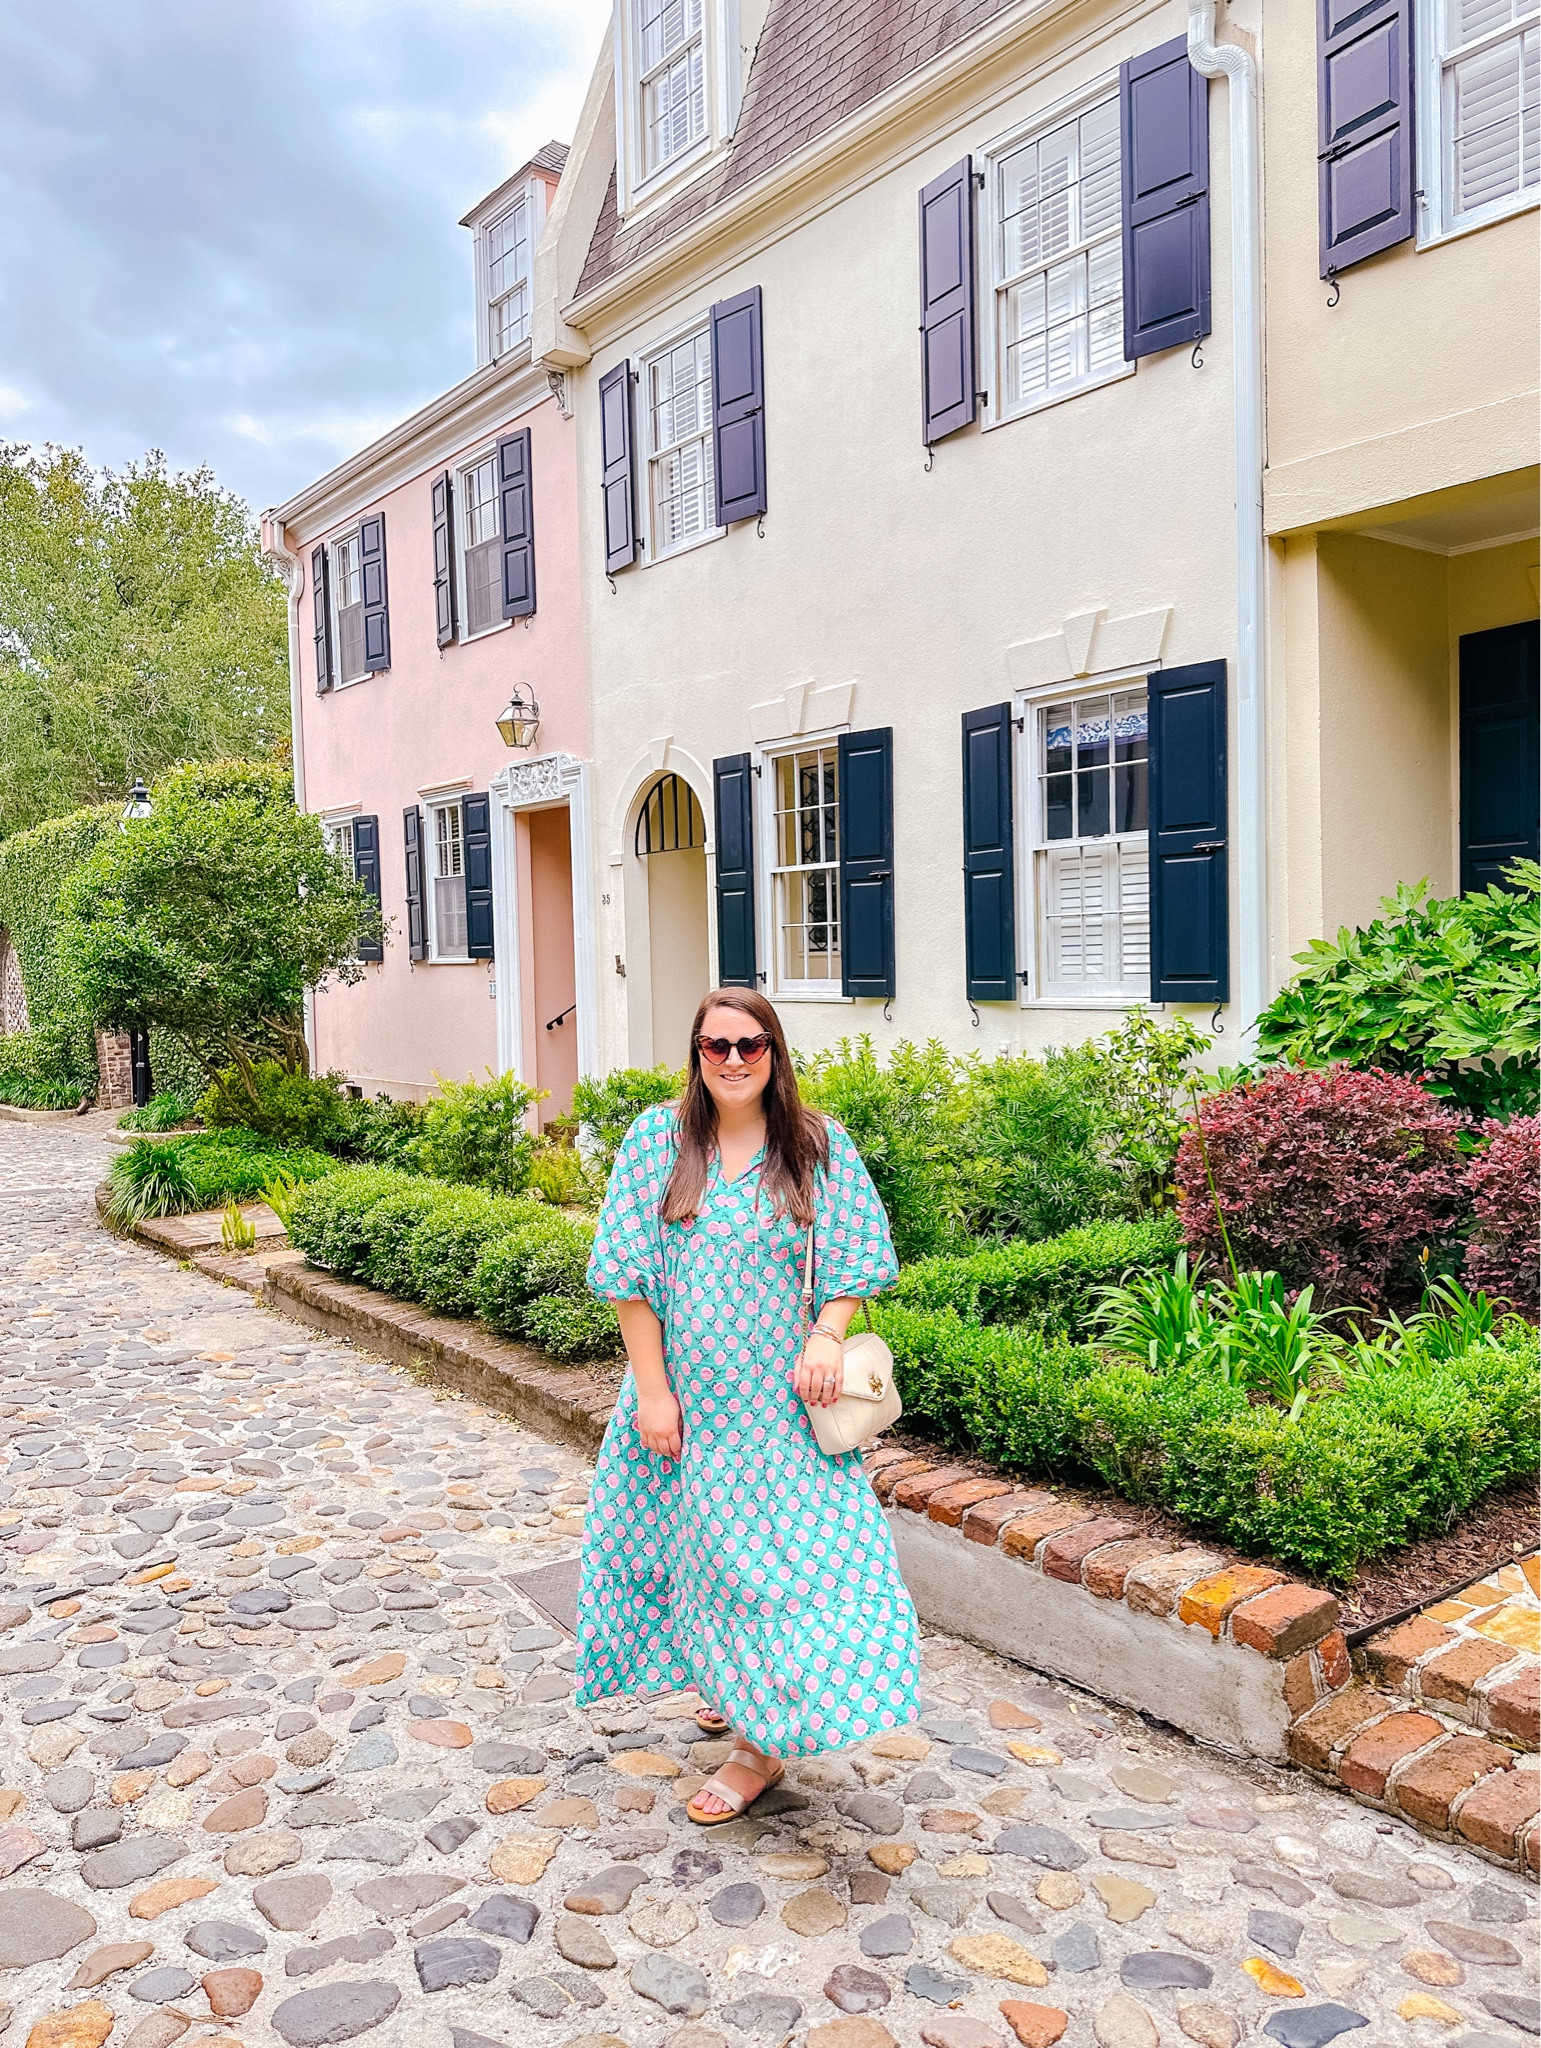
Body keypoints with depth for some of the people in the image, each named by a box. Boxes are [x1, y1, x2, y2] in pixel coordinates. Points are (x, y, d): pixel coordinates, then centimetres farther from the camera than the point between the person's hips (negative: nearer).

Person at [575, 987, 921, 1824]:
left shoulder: (819, 1148, -4)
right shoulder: (658, 1138, -5)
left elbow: (850, 1262, 1)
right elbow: (628, 1271, -5)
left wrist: (827, 1335, -18)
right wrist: (651, 1388, -9)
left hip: (780, 1394, -1)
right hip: (685, 1387, 2)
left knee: (778, 1550, 0)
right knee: (701, 1533, 14)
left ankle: (760, 1739, 16)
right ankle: (731, 1683, 40)